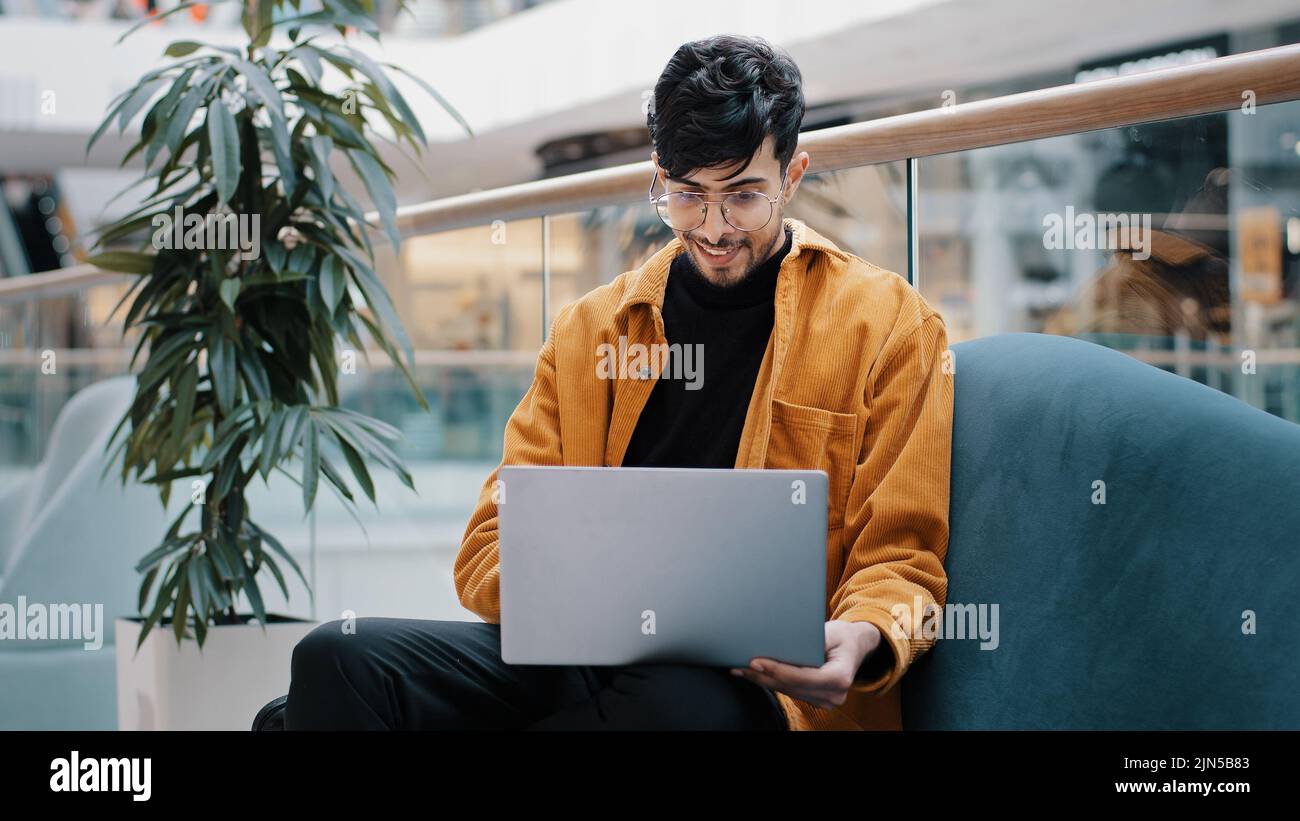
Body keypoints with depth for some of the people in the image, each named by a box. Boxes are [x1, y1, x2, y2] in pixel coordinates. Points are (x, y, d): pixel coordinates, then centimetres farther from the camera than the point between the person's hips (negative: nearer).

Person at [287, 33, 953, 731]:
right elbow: (493, 542, 14)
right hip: (581, 659, 2)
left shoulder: (888, 325, 8)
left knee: (682, 700, -40)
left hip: (759, 682, -1)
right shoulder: (589, 327, 18)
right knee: (342, 657, -27)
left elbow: (900, 557, 6)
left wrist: (862, 639, -19)